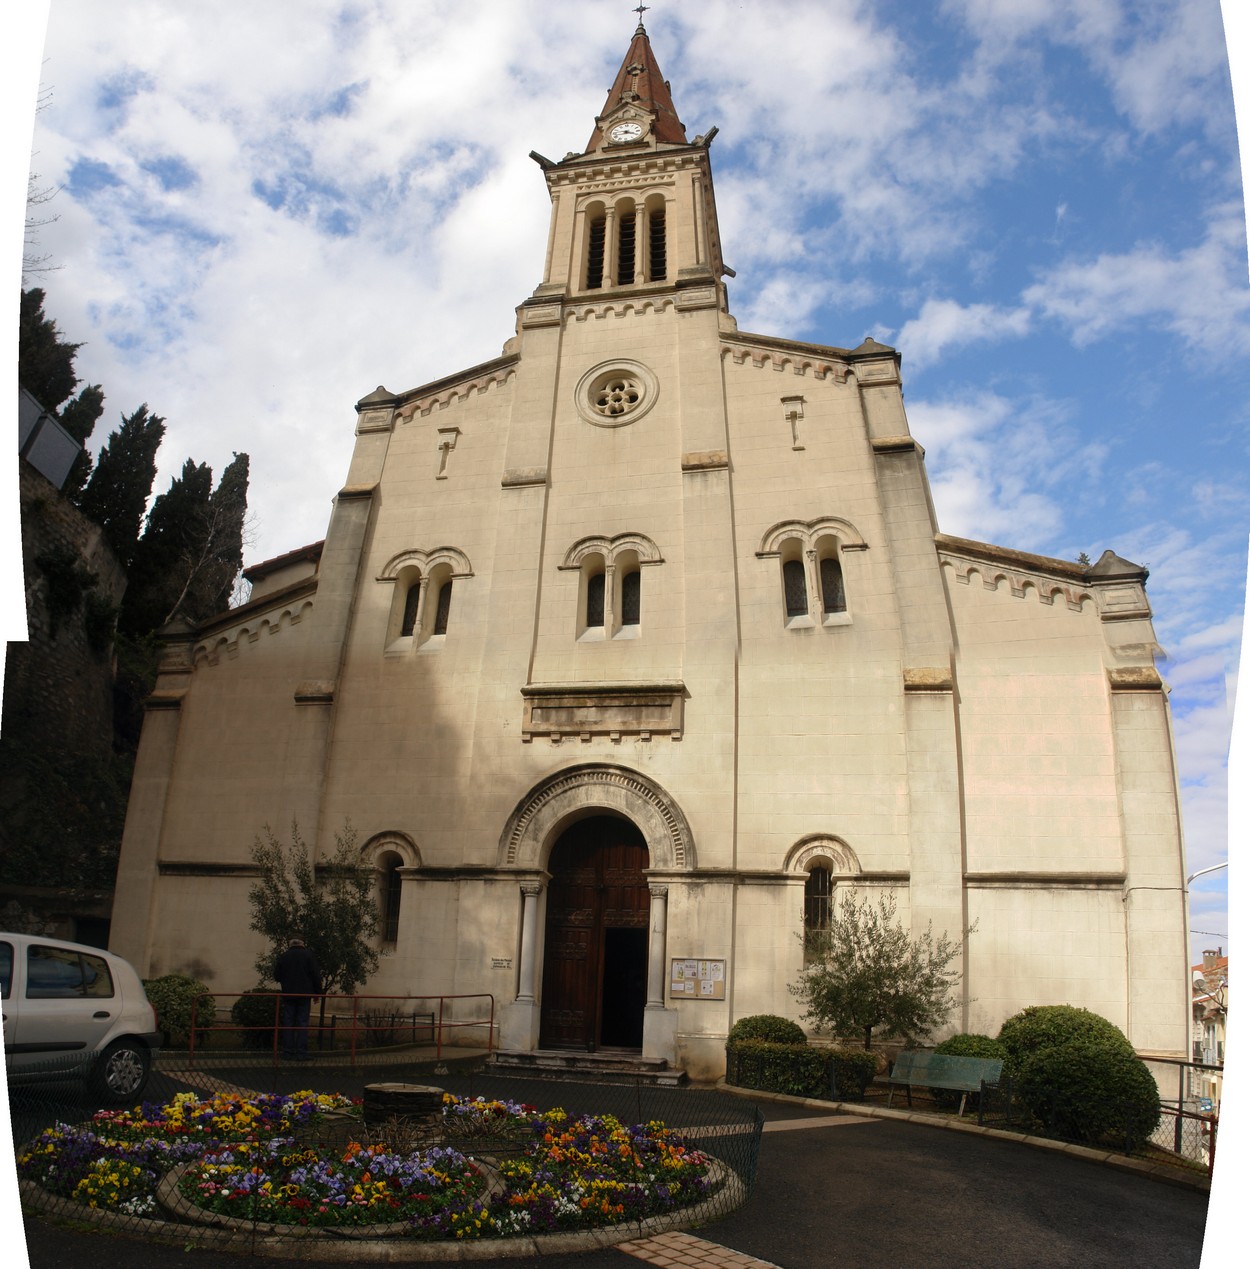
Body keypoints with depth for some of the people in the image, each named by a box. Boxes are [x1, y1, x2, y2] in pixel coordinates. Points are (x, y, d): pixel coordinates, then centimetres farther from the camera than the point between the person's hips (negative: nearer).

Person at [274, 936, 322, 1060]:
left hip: (288, 995, 2)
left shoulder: (283, 956, 3)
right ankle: (301, 1053, -5)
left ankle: (287, 1052, 8)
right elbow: (316, 975, -5)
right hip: (305, 994, -2)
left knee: (287, 1023, 8)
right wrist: (317, 993, 3)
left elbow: (277, 975, 7)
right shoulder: (308, 955, -3)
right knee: (302, 1023, -1)